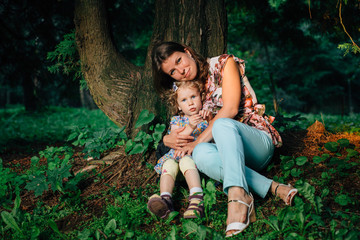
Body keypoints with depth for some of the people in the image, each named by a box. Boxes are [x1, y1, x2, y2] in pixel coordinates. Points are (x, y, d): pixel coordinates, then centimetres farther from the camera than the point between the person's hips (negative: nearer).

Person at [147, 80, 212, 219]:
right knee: (169, 163, -29)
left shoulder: (206, 118, 14)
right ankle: (165, 199, -47)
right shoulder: (177, 121, 15)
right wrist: (189, 128, -20)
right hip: (177, 154, 3)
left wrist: (210, 117, -17)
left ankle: (197, 199, -50)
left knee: (186, 160, -34)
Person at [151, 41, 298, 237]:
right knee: (201, 154, -33)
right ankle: (272, 188, -35)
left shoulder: (224, 63, -2)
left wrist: (197, 141, -17)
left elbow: (230, 109, -14)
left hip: (259, 141, -4)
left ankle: (238, 195, -54)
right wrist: (168, 139, -7)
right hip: (228, 149, 4)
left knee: (222, 124, -38)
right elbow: (181, 130, 18)